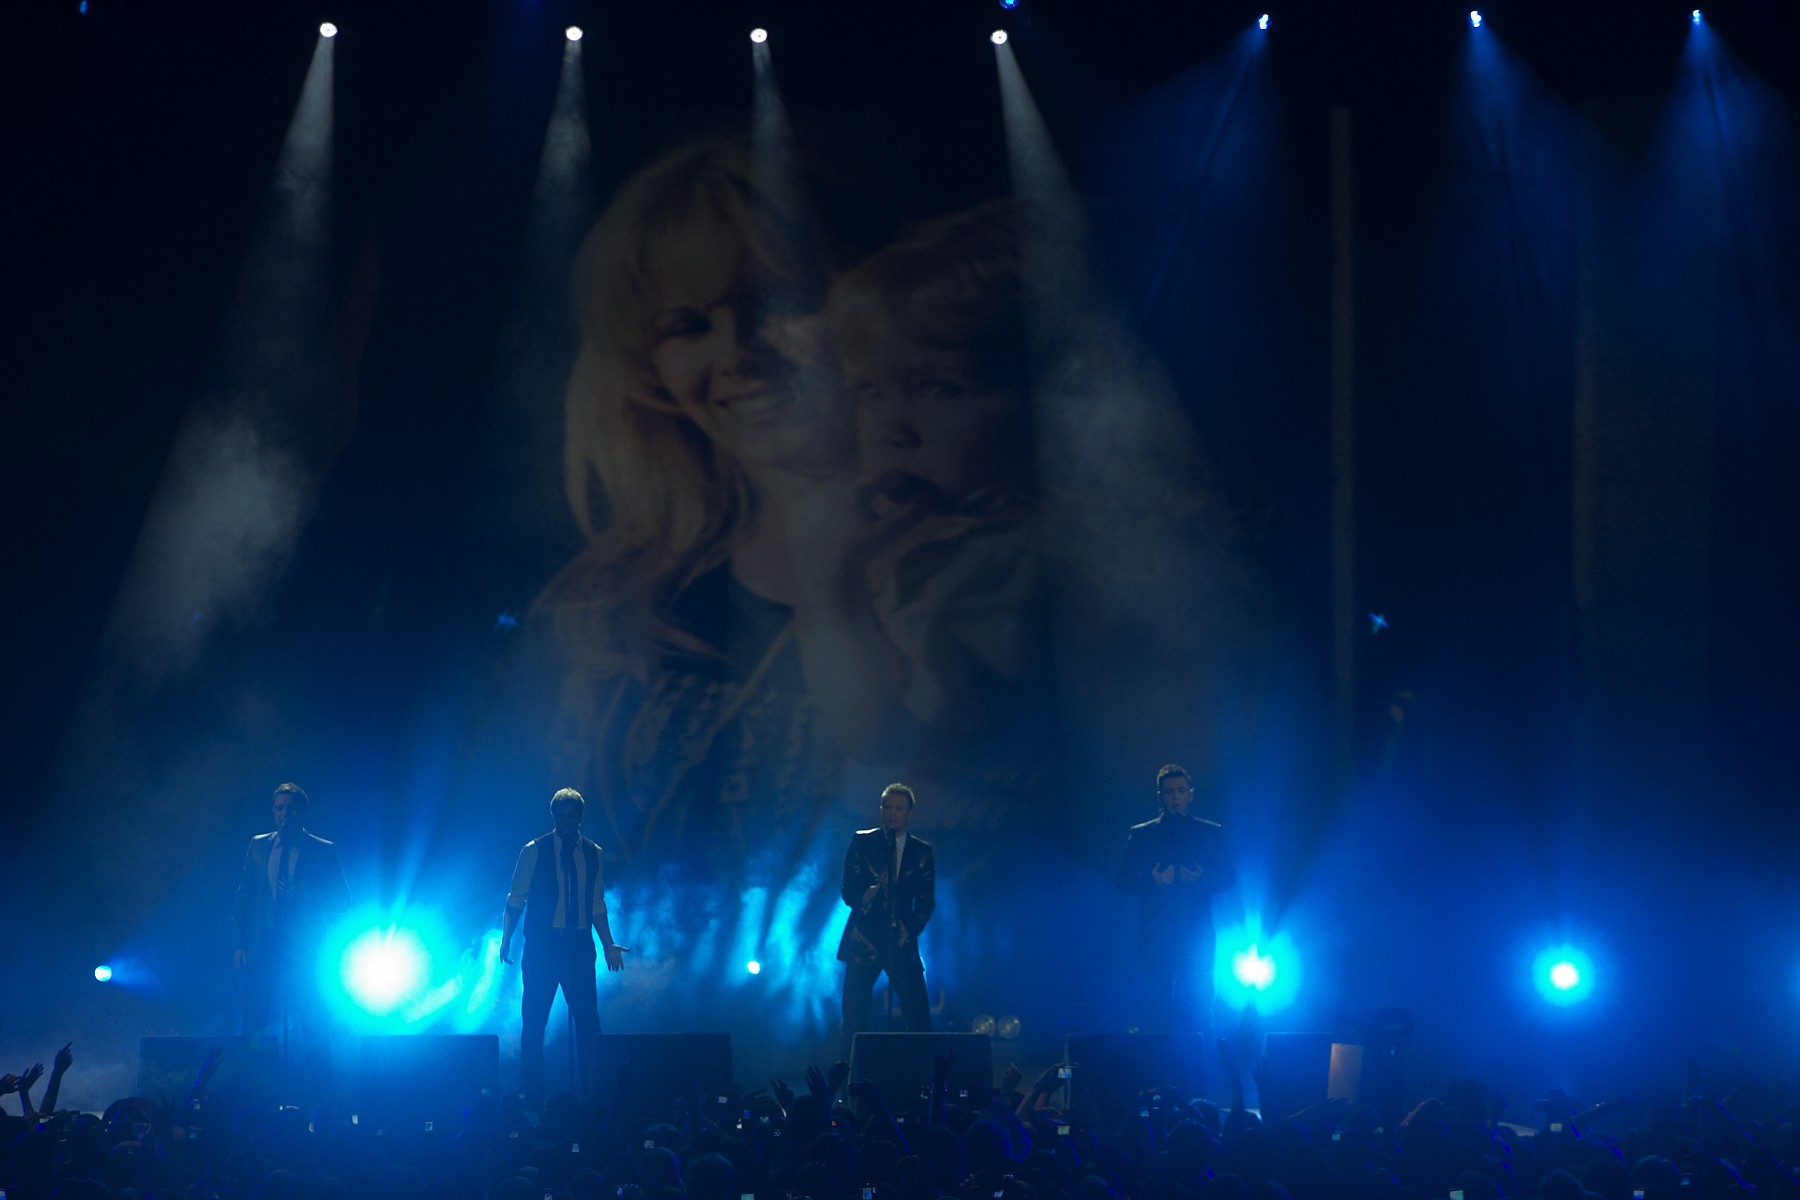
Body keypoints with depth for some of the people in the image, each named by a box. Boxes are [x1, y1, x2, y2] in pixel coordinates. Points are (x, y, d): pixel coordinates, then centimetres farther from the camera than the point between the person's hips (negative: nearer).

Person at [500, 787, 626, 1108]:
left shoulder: (593, 853, 10)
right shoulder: (535, 850, 1)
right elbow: (516, 898, 1)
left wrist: (609, 945, 9)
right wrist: (506, 939, -8)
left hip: (579, 946, 3)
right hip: (542, 945, -3)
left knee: (588, 1021, -1)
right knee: (534, 1021, -3)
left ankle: (589, 1094, 7)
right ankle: (533, 1097, 3)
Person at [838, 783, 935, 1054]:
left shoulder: (922, 851, 10)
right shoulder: (862, 842, 7)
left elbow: (927, 900, 8)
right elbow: (848, 890, 3)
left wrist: (911, 929, -6)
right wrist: (863, 897, -19)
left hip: (901, 941, 1)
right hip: (864, 940, -1)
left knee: (919, 1015, -5)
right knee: (854, 1015, -5)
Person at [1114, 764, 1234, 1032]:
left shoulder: (1211, 833, 13)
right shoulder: (1142, 834, 12)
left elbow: (1228, 876, 10)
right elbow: (1123, 878, 6)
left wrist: (1202, 879, -11)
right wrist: (1153, 881, -12)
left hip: (1197, 932, 0)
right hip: (1157, 934, 0)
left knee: (1198, 1003, -3)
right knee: (1156, 1004, -5)